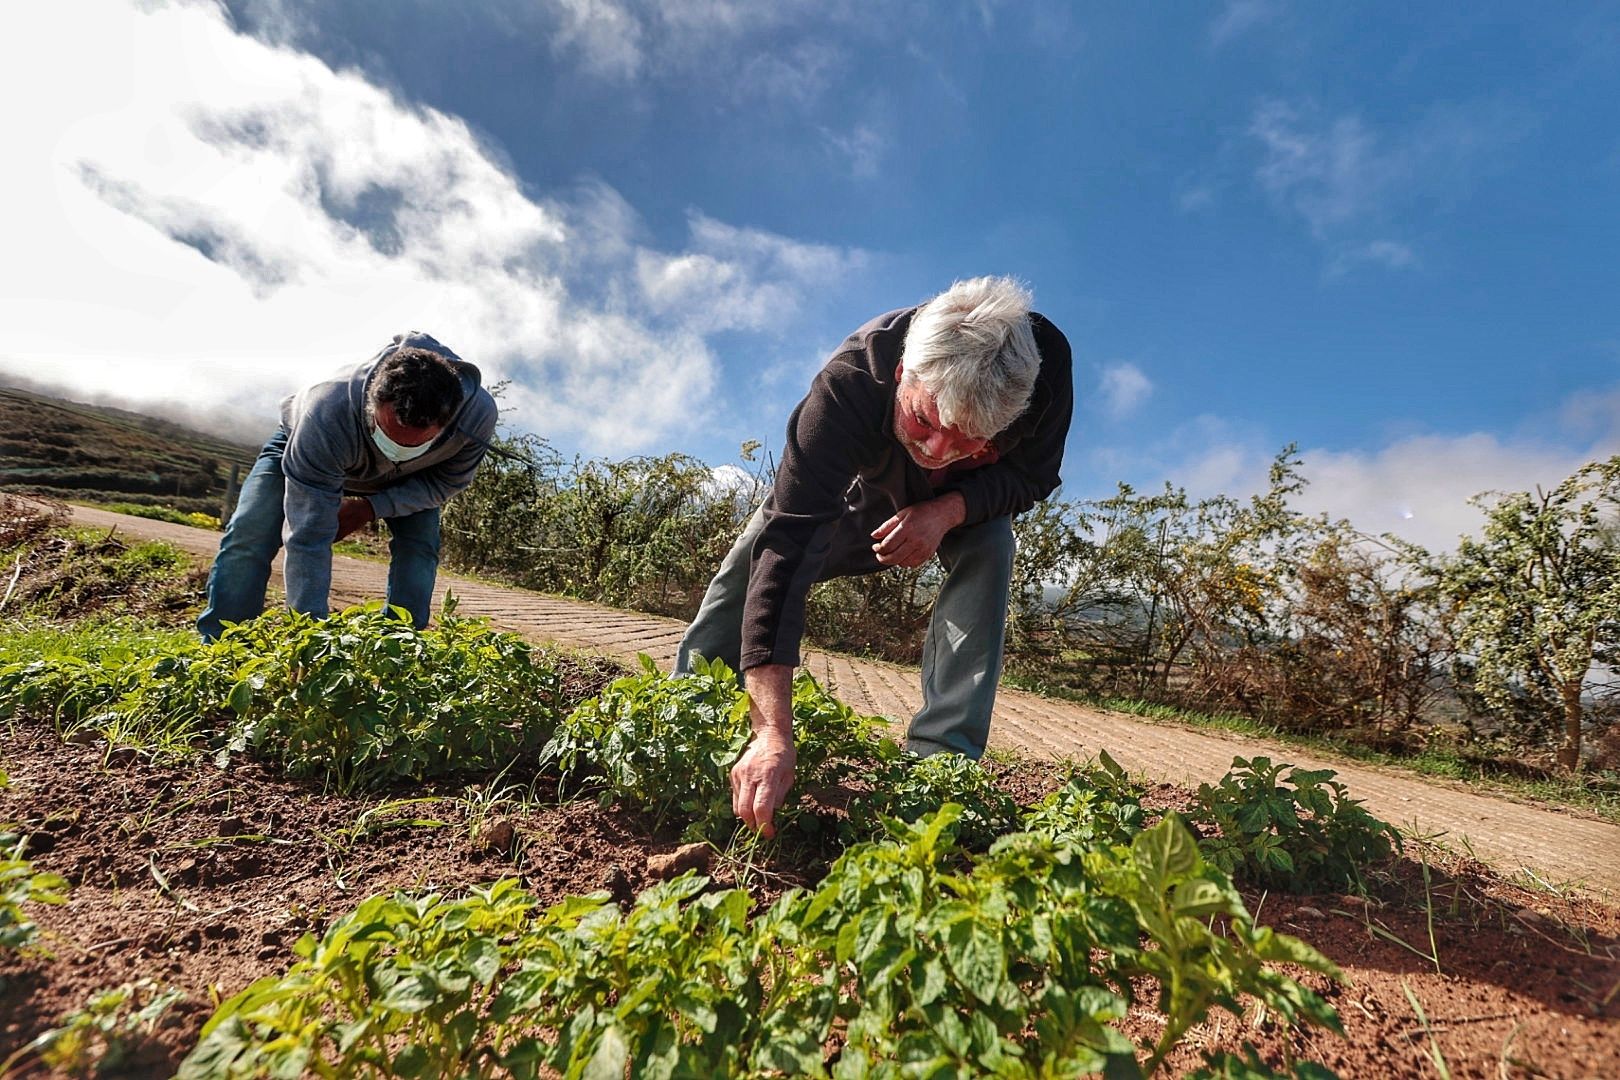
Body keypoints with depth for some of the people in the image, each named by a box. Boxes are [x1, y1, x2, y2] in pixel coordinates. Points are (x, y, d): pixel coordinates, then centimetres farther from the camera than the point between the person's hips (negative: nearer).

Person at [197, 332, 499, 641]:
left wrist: (371, 508, -30)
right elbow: (308, 539, -42)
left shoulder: (478, 415, -41)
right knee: (248, 535, -19)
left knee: (420, 544, -19)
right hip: (302, 443, -1)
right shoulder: (326, 417, -47)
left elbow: (447, 481, -19)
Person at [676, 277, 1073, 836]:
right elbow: (787, 549, -51)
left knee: (989, 550, -31)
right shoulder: (848, 384, -45)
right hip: (861, 490, -1)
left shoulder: (1045, 363, -37)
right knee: (750, 562, -15)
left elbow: (1032, 475, -18)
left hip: (969, 501, 1)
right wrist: (773, 734, -58)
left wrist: (950, 510, -41)